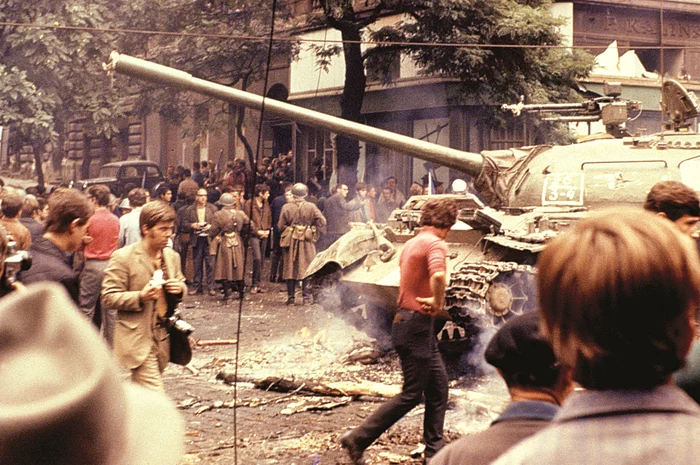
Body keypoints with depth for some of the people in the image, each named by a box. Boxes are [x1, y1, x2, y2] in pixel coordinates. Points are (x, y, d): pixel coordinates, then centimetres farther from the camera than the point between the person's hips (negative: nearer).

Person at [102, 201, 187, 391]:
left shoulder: (172, 256, 10)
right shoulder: (123, 258, -10)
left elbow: (181, 284, 24)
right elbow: (108, 297, -11)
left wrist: (179, 289, -2)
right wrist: (140, 297, -26)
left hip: (163, 338, 7)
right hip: (138, 339, -7)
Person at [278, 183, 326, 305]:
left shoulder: (286, 207, -6)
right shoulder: (311, 207, -6)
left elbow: (281, 226, -3)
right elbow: (322, 222, -7)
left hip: (291, 241, 0)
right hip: (307, 242, 0)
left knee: (291, 269, 7)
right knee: (307, 268, 7)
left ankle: (291, 297, 8)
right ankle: (306, 297, 6)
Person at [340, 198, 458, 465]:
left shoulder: (412, 243, 14)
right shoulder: (435, 244, -16)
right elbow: (438, 275, -36)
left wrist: (430, 301, 11)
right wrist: (438, 302, -19)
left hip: (406, 320, 10)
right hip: (417, 325, -10)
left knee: (438, 387, 15)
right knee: (411, 394, -2)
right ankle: (358, 439, 0)